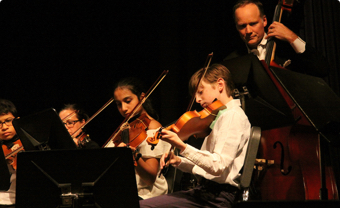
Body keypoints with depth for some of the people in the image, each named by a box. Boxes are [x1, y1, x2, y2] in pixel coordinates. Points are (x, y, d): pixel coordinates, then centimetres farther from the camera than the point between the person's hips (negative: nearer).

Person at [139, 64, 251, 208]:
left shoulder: (233, 116, -11)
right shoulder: (220, 116, 19)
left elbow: (218, 165, -23)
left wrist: (183, 147, -24)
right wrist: (179, 161, 7)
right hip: (204, 190, 9)